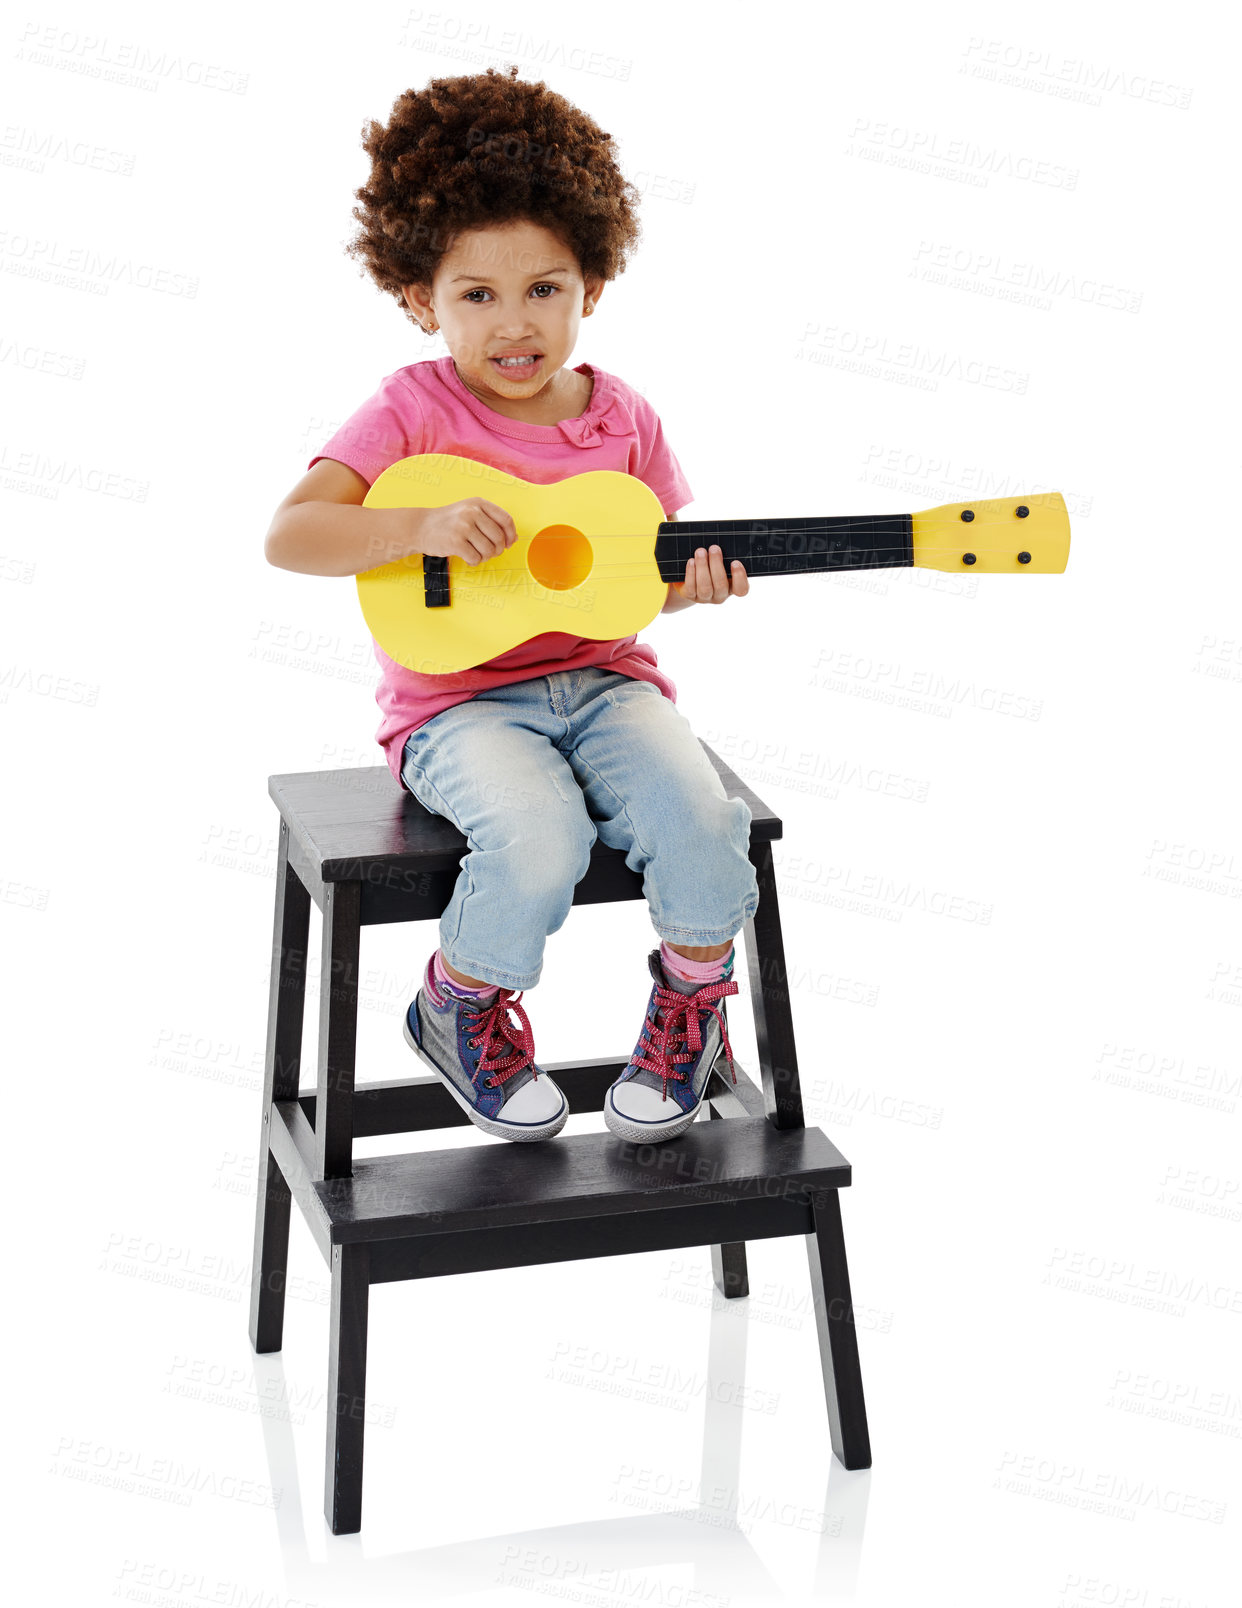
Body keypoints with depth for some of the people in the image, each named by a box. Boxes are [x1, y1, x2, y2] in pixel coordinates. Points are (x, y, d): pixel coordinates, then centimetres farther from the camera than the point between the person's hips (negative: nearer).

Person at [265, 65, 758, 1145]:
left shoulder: (623, 420, 6)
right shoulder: (415, 413, -6)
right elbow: (289, 537, -15)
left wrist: (691, 582, -8)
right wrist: (424, 526, -29)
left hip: (603, 679, 4)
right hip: (461, 700, -3)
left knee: (700, 821, -26)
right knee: (539, 845, -33)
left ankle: (689, 1005, 6)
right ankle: (460, 1006, 1)